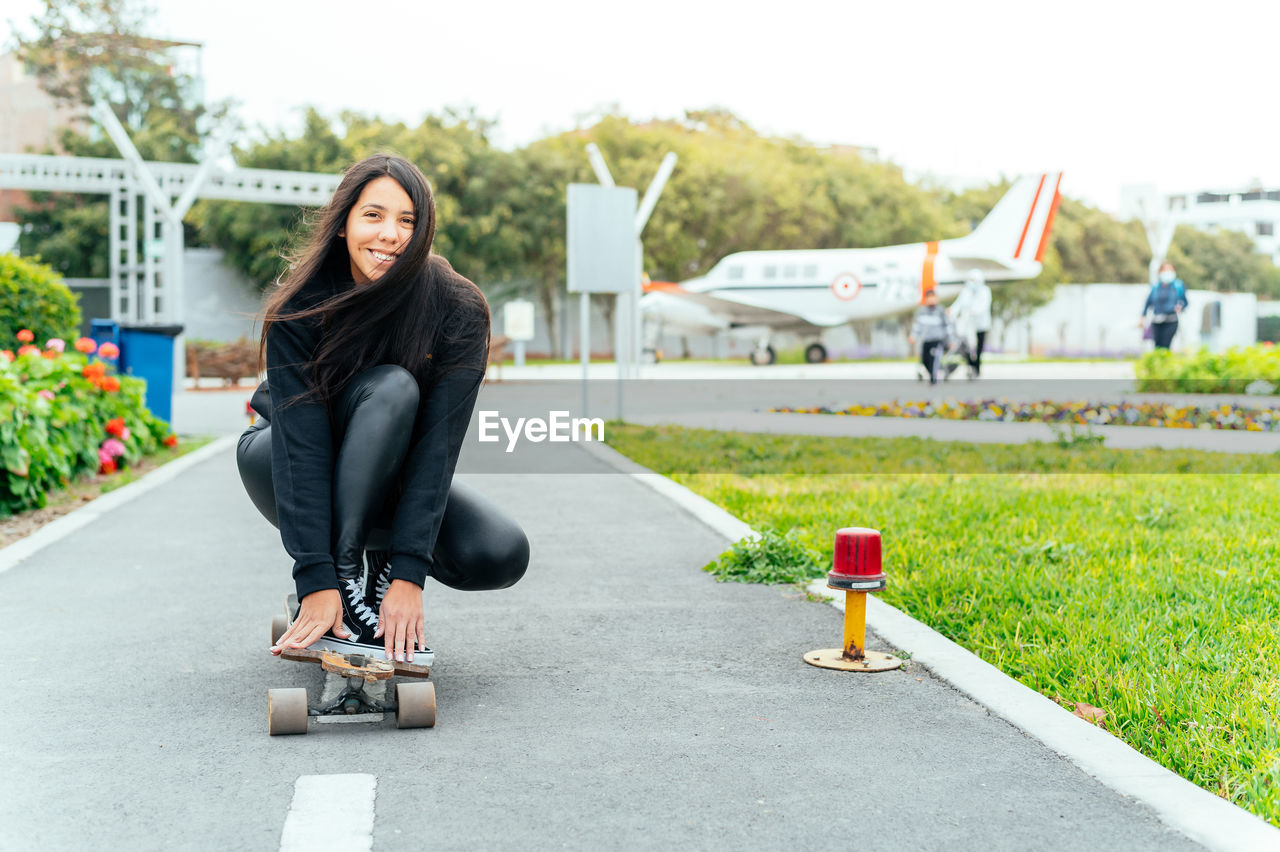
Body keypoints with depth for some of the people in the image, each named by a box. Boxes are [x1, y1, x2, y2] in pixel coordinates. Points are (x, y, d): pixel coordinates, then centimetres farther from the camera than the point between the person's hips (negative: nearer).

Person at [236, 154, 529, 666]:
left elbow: (437, 444, -26)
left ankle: (384, 561, 4)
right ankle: (342, 574, -28)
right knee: (392, 388, -33)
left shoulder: (458, 311, -20)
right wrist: (317, 581, -40)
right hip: (280, 467, -2)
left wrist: (409, 575, -35)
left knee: (503, 554, -24)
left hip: (389, 479, 2)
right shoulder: (300, 307, -23)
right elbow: (300, 444, -30)